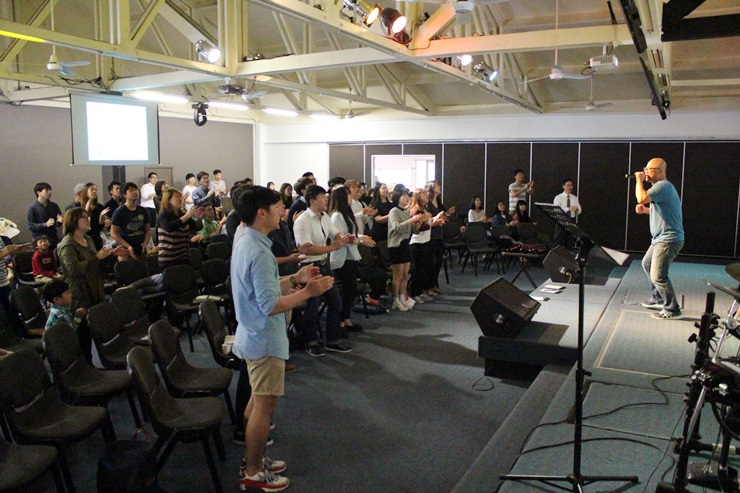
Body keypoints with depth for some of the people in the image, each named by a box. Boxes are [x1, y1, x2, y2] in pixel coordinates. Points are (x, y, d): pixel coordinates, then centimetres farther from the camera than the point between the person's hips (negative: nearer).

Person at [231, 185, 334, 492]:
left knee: (257, 401, 21)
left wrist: (294, 279, 8)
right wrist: (308, 292, -22)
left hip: (254, 335, 11)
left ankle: (252, 459, 35)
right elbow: (271, 304, -28)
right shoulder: (258, 252, -25)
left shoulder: (246, 243, 7)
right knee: (265, 406, 2)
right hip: (265, 340, -11)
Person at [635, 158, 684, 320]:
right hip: (661, 238, 12)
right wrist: (646, 210, 12)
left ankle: (672, 309, 1)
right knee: (647, 264, 24)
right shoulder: (661, 186, 17)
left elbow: (641, 198, -32)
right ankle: (657, 299, 36)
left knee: (658, 276, -11)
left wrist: (639, 180, -16)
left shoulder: (663, 186, -18)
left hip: (668, 240, -12)